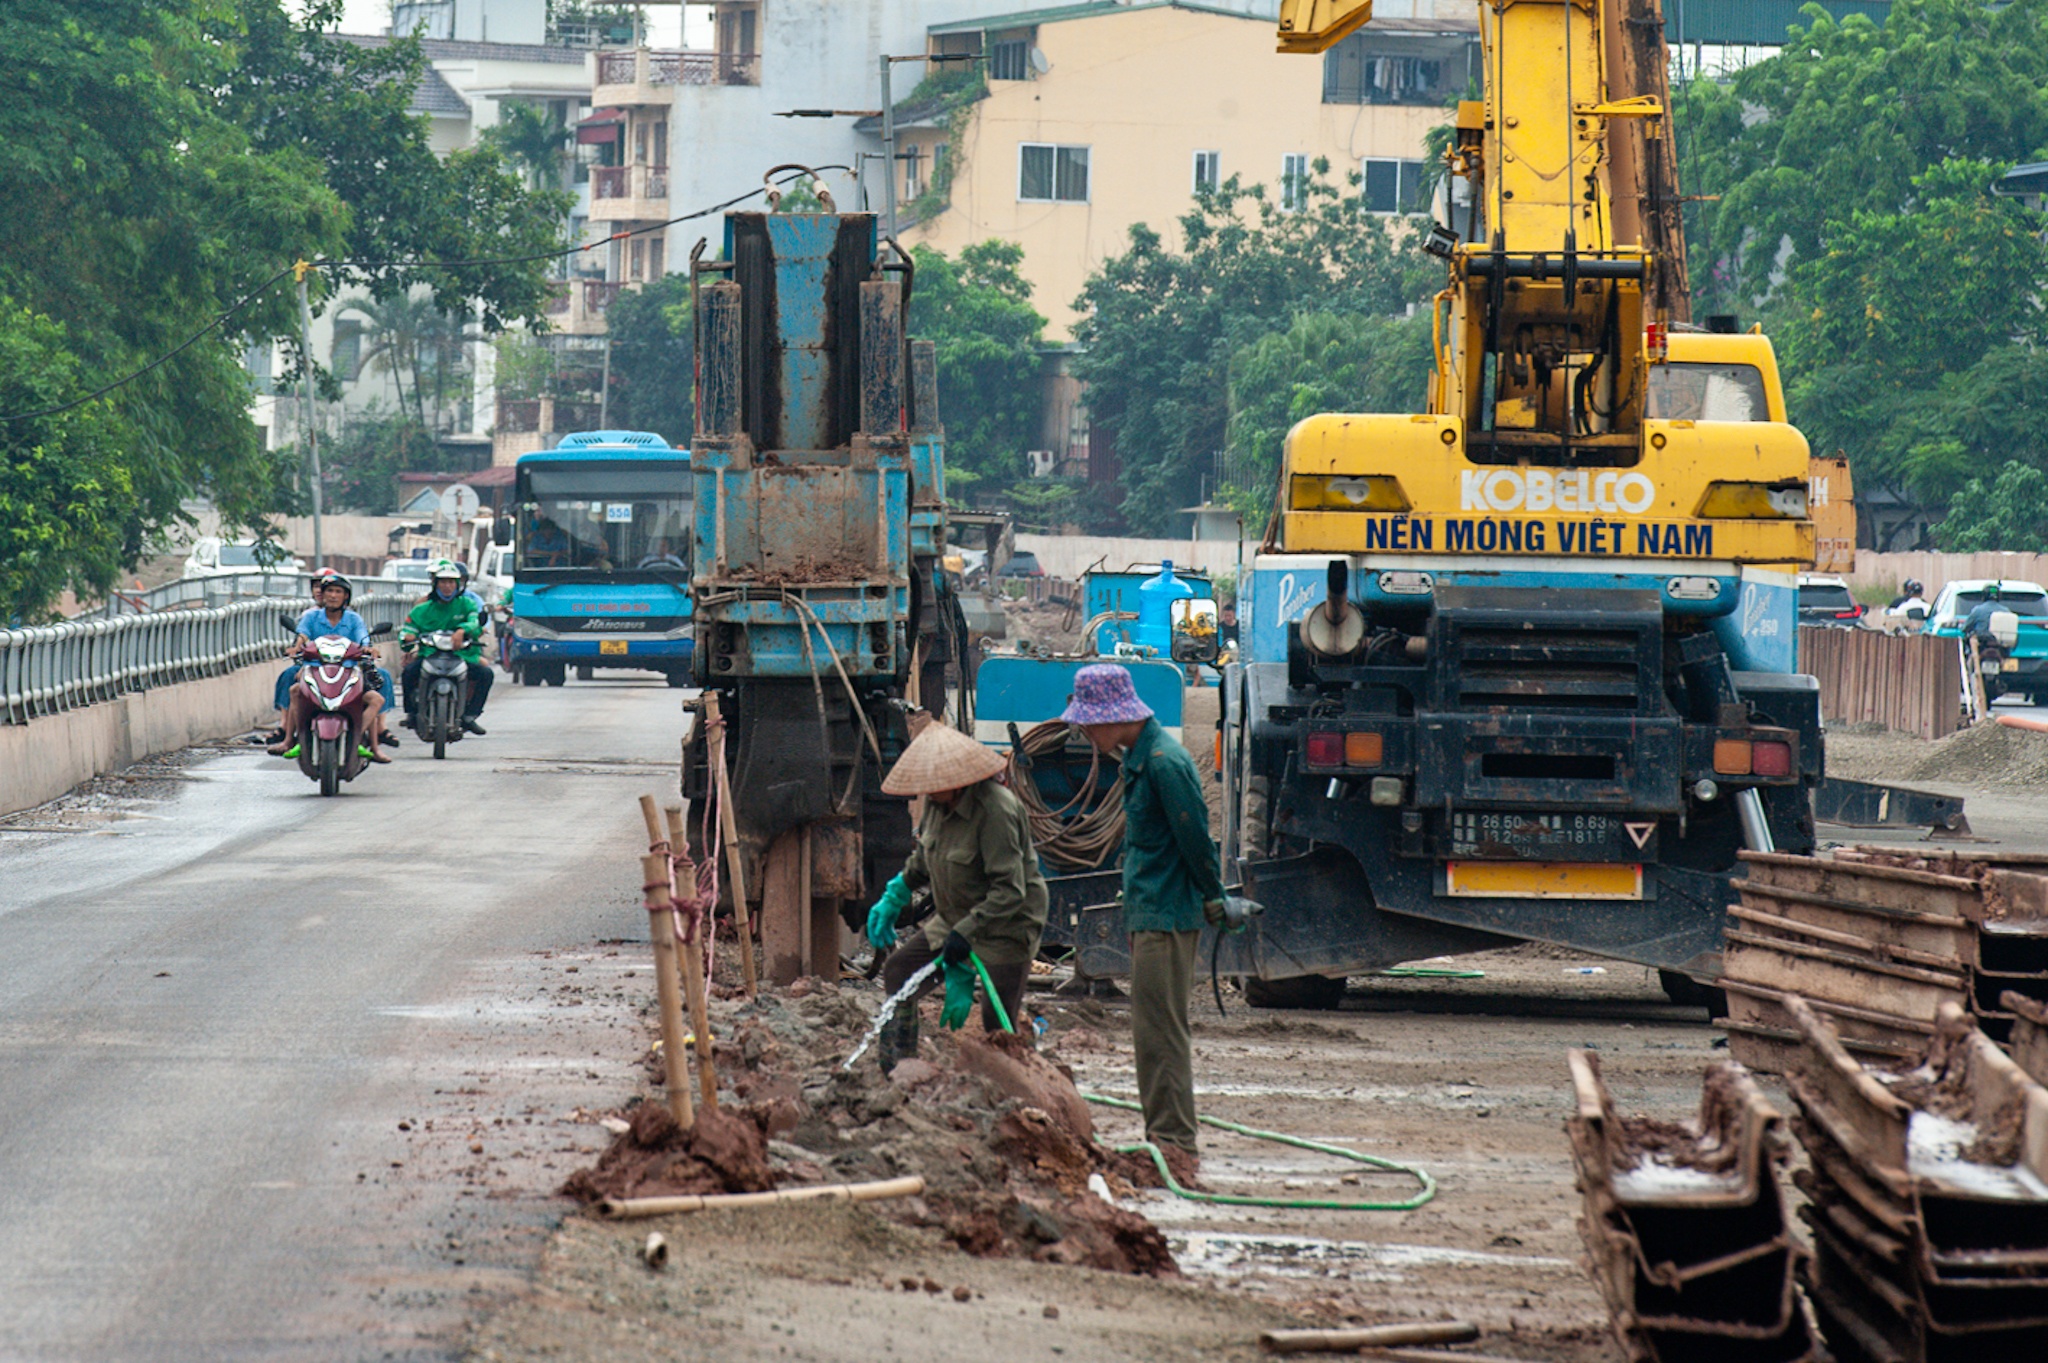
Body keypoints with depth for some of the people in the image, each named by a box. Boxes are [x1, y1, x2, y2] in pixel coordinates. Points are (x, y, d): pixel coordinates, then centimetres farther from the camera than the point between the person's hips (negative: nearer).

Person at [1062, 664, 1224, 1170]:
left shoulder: (1163, 762, -19)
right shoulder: (1137, 758, 13)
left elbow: (1195, 837, -17)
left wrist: (1214, 900, -6)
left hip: (1166, 914, -10)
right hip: (1147, 912, 10)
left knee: (1160, 1028, -8)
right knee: (1155, 1028, 12)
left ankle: (1175, 1140, -5)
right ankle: (1163, 1135, 17)